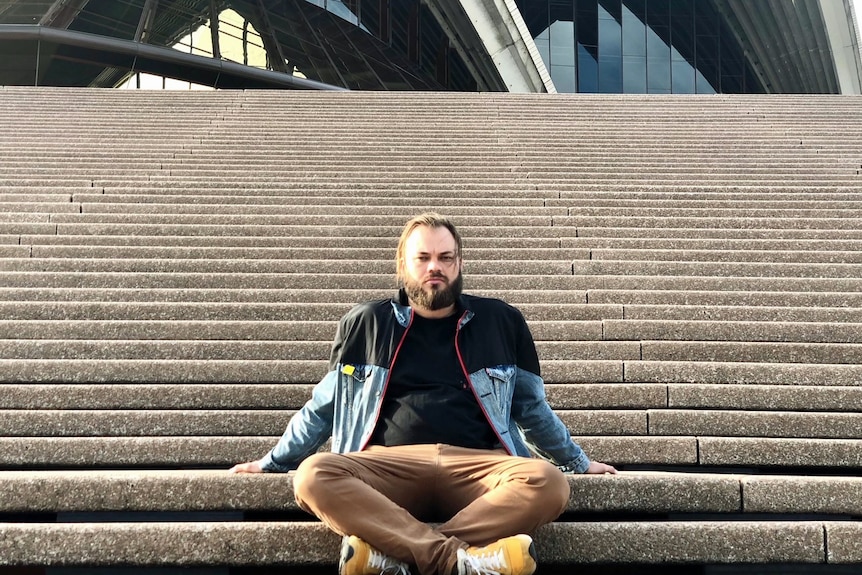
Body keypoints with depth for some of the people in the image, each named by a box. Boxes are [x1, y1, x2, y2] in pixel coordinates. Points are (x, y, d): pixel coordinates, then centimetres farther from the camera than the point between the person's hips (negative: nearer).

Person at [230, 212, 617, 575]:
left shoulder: (501, 322, 14)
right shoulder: (365, 324, 14)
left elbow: (532, 407, 25)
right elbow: (324, 407, 22)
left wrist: (577, 461, 27)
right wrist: (272, 463, 22)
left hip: (476, 465, 1)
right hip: (390, 464, 0)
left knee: (549, 483, -31)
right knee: (314, 475, -31)